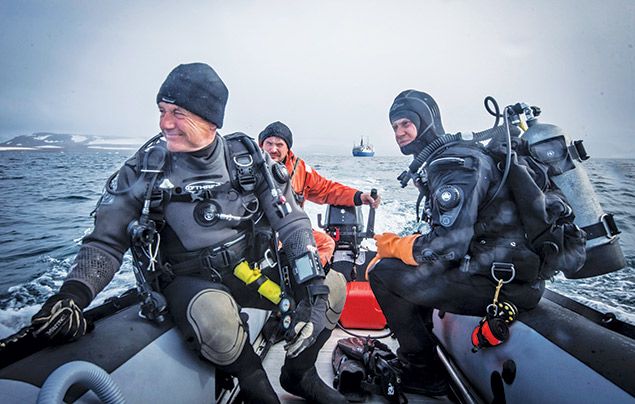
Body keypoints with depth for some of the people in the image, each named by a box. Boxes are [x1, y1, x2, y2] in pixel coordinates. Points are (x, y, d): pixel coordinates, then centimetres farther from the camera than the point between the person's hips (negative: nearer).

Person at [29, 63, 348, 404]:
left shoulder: (248, 157, -6)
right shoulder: (145, 168, -8)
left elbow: (292, 223, -7)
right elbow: (106, 242, -4)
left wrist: (313, 289, -18)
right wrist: (72, 294, -23)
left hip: (252, 268, 3)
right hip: (189, 278, -2)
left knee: (334, 285, -11)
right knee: (213, 315, -38)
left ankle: (298, 373, 13)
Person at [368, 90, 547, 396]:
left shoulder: (455, 162, -17)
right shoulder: (440, 162, 15)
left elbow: (447, 247, -25)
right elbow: (448, 232, 18)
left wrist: (393, 245, -9)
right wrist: (399, 245, 5)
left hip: (503, 282, -10)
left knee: (384, 273, -12)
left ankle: (424, 372, 3)